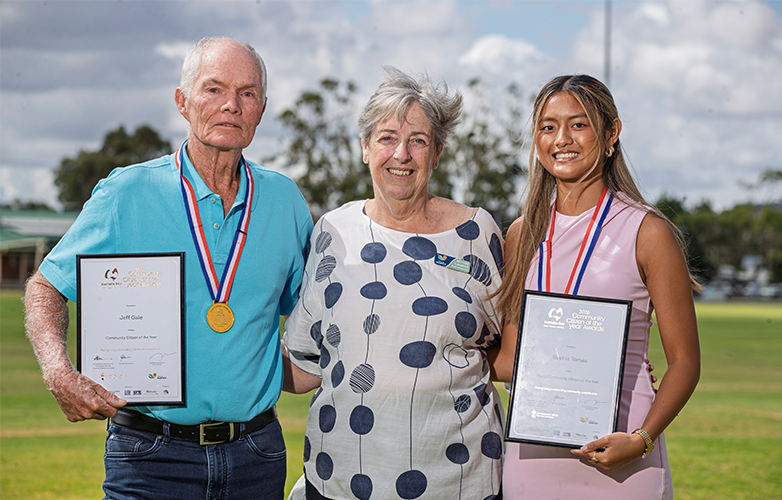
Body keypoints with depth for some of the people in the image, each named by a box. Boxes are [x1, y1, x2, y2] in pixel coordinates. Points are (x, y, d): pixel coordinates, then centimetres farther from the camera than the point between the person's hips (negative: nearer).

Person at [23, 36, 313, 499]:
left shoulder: (285, 201, 5)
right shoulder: (126, 194, -4)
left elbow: (306, 311, 18)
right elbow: (46, 287, 3)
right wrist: (58, 372, -14)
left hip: (257, 454, 3)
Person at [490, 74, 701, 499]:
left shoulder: (647, 232, -4)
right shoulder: (522, 234, 9)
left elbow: (684, 361, -5)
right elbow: (510, 359, 13)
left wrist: (641, 439, -16)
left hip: (615, 457, -3)